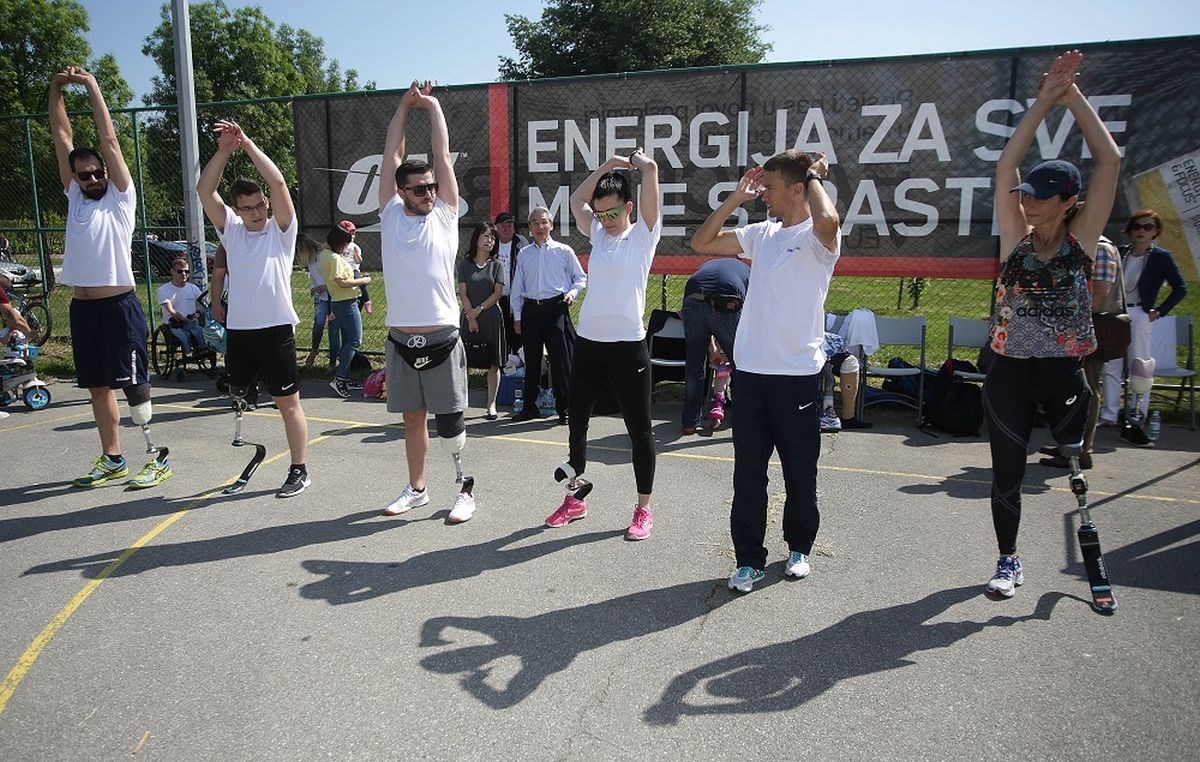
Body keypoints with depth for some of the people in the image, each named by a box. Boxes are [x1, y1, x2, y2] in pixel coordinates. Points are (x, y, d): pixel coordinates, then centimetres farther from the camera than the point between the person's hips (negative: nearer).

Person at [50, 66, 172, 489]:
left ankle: (157, 457, 3)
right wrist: (55, 91, 9)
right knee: (98, 387, 11)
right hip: (82, 308, 6)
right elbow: (62, 139, 13)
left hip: (119, 305, -6)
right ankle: (112, 459, 20)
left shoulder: (120, 198, 0)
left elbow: (109, 141, -5)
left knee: (133, 384, -4)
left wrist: (92, 87, -2)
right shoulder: (74, 197, 14)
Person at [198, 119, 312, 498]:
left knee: (288, 402, 2)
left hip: (276, 329, -5)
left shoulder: (282, 229, -1)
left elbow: (278, 183, -14)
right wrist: (224, 149, -9)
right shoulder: (230, 230, 10)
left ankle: (299, 471, 11)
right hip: (238, 330, 5)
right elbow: (204, 191, 0)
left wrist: (247, 143, -11)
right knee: (238, 398, 15)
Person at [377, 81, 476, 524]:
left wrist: (433, 107, 13)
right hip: (400, 340, 2)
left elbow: (443, 157, 5)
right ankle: (416, 489, 27)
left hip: (442, 339, -2)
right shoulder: (391, 215, 7)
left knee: (449, 421, 1)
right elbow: (391, 156, 8)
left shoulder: (445, 215, 4)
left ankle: (465, 487, 17)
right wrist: (405, 105, 12)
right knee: (412, 419, 13)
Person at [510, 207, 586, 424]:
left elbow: (581, 278, 10)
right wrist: (517, 316, 10)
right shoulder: (523, 255, 13)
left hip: (556, 308, -3)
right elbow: (517, 287, 15)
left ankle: (564, 408, 5)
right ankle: (529, 407, 19)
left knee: (561, 359, -4)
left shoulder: (564, 251, 5)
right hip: (531, 309, 3)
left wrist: (572, 293, -9)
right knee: (531, 360, 9)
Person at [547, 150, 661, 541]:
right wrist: (609, 164, 19)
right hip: (588, 342, 6)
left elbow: (651, 169, -9)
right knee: (577, 420, 14)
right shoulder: (597, 233, 13)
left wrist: (636, 160, 12)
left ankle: (643, 509, 14)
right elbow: (576, 199, 23)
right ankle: (575, 497, 30)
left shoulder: (644, 234, -3)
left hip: (628, 345, -6)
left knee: (638, 428, 3)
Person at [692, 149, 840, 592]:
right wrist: (736, 199, 7)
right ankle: (750, 560, 17)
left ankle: (799, 547, 32)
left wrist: (815, 177, -15)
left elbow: (827, 220, -34)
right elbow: (701, 243, 15)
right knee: (748, 473, 7)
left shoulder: (816, 239, -9)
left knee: (800, 472, 11)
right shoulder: (762, 233, 10)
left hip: (797, 375, -5)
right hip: (750, 371, 6)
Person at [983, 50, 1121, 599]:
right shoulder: (1015, 237, -1)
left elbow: (1110, 160, -9)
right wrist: (1045, 100, -10)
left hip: (1064, 372, -1)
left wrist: (1073, 97, -8)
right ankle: (1008, 560, 27)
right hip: (1009, 372, 1)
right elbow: (1006, 164, -8)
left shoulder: (1082, 239, -3)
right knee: (1007, 472, 8)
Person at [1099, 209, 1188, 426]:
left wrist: (1159, 312, -4)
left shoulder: (1161, 257, -2)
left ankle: (1138, 416, 8)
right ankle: (1109, 415, 12)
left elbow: (1180, 288, 0)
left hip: (1139, 315, -4)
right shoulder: (1121, 252, 8)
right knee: (1110, 366, 5)